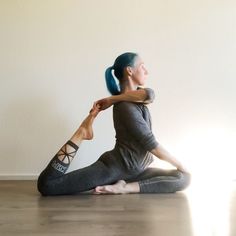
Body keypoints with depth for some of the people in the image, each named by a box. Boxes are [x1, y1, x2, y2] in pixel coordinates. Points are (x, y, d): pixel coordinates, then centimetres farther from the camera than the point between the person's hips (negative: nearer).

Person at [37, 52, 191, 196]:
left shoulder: (135, 97, 9)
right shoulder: (125, 107, -17)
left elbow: (149, 95, -17)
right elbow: (150, 144, -18)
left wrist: (112, 99, -16)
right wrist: (178, 164, -6)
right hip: (113, 167, -9)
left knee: (185, 178, -6)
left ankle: (123, 188, -15)